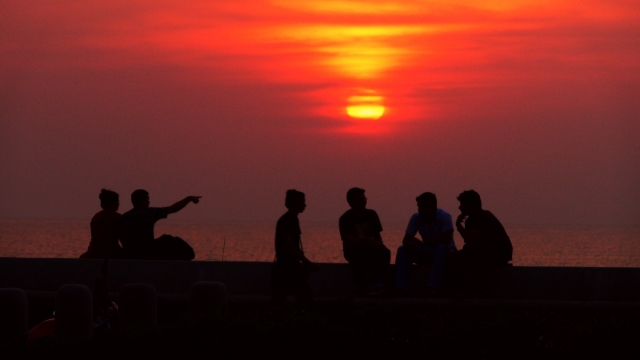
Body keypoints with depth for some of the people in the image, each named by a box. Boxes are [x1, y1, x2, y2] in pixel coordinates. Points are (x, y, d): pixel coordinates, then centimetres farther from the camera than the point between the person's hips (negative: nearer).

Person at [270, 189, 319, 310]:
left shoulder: (293, 220, 15)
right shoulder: (285, 221, -14)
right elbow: (289, 246, -21)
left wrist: (305, 263, 19)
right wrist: (307, 262, -20)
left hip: (293, 268, 10)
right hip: (285, 268, -10)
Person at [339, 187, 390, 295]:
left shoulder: (371, 215, 10)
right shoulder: (345, 219, -5)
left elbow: (377, 236, 11)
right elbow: (350, 239, -19)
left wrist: (379, 243, -15)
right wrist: (368, 240, -34)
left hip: (370, 249, 4)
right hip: (353, 252, -4)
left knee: (385, 252, -28)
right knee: (361, 248, -39)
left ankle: (378, 286, -42)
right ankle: (360, 285, -28)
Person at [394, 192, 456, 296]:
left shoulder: (444, 217, -19)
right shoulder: (416, 218, -4)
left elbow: (446, 239, -28)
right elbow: (406, 239, -5)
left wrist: (422, 244, -22)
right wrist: (409, 244, -32)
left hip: (446, 251, -5)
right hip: (428, 253, 5)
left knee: (441, 248, -39)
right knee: (402, 250, -14)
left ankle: (433, 289, -46)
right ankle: (402, 289, -24)